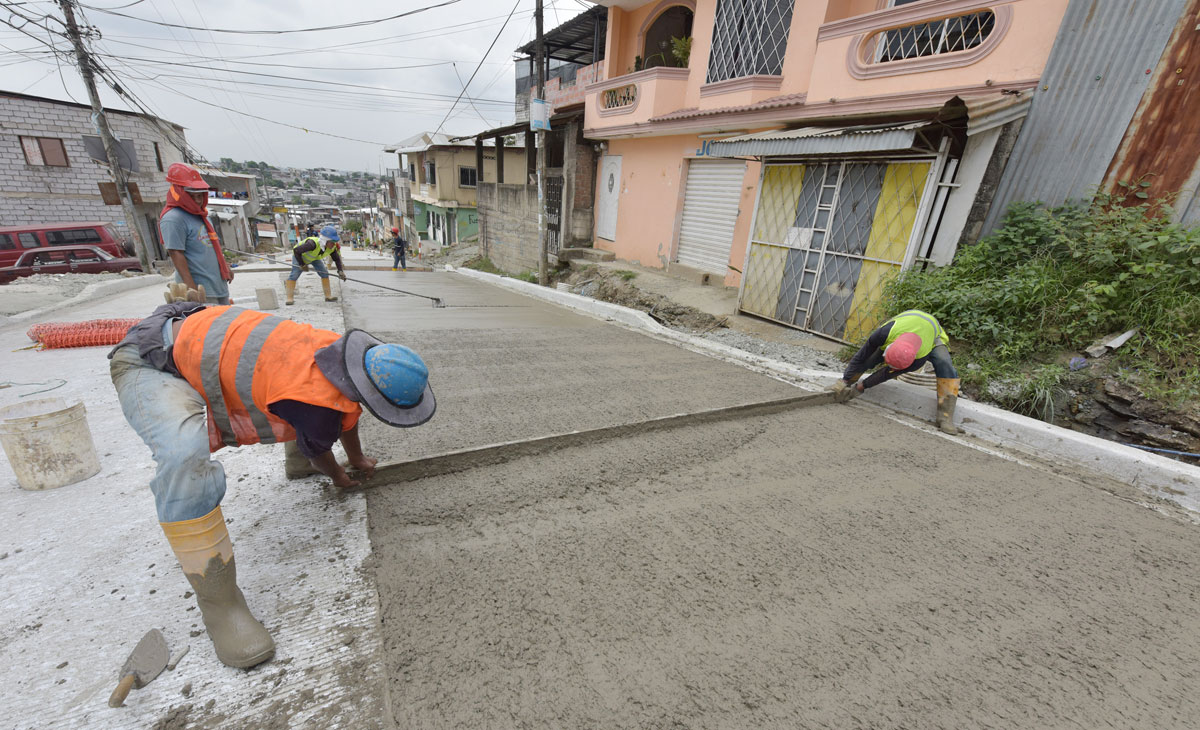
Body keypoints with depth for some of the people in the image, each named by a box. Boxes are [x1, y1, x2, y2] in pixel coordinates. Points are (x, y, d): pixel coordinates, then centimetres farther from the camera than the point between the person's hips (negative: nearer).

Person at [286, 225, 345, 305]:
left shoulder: (332, 247, -26)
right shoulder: (313, 244, -45)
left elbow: (337, 259, -8)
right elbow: (296, 250, -37)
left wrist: (340, 271, -23)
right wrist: (302, 265, -28)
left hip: (314, 257, 5)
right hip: (299, 255, -5)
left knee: (324, 273, -6)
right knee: (295, 274, -12)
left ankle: (328, 296, 1)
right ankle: (290, 298, -5)